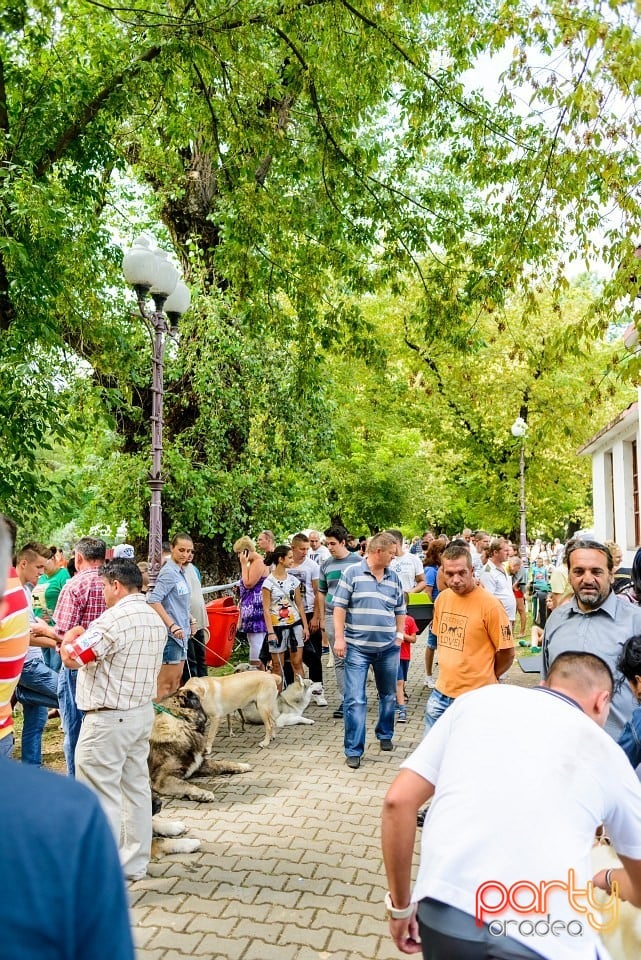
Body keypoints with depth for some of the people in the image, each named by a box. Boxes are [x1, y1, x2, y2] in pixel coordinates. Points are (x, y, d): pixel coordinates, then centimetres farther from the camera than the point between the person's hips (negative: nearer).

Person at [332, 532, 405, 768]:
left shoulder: (394, 578, 8)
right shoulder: (352, 573, -6)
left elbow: (400, 610, 17)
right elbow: (339, 607, -7)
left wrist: (400, 634, 7)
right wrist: (339, 638, -12)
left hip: (388, 649, 5)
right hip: (357, 648, -4)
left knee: (388, 695, 18)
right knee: (355, 700, -4)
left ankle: (385, 735, 39)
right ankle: (353, 750, 6)